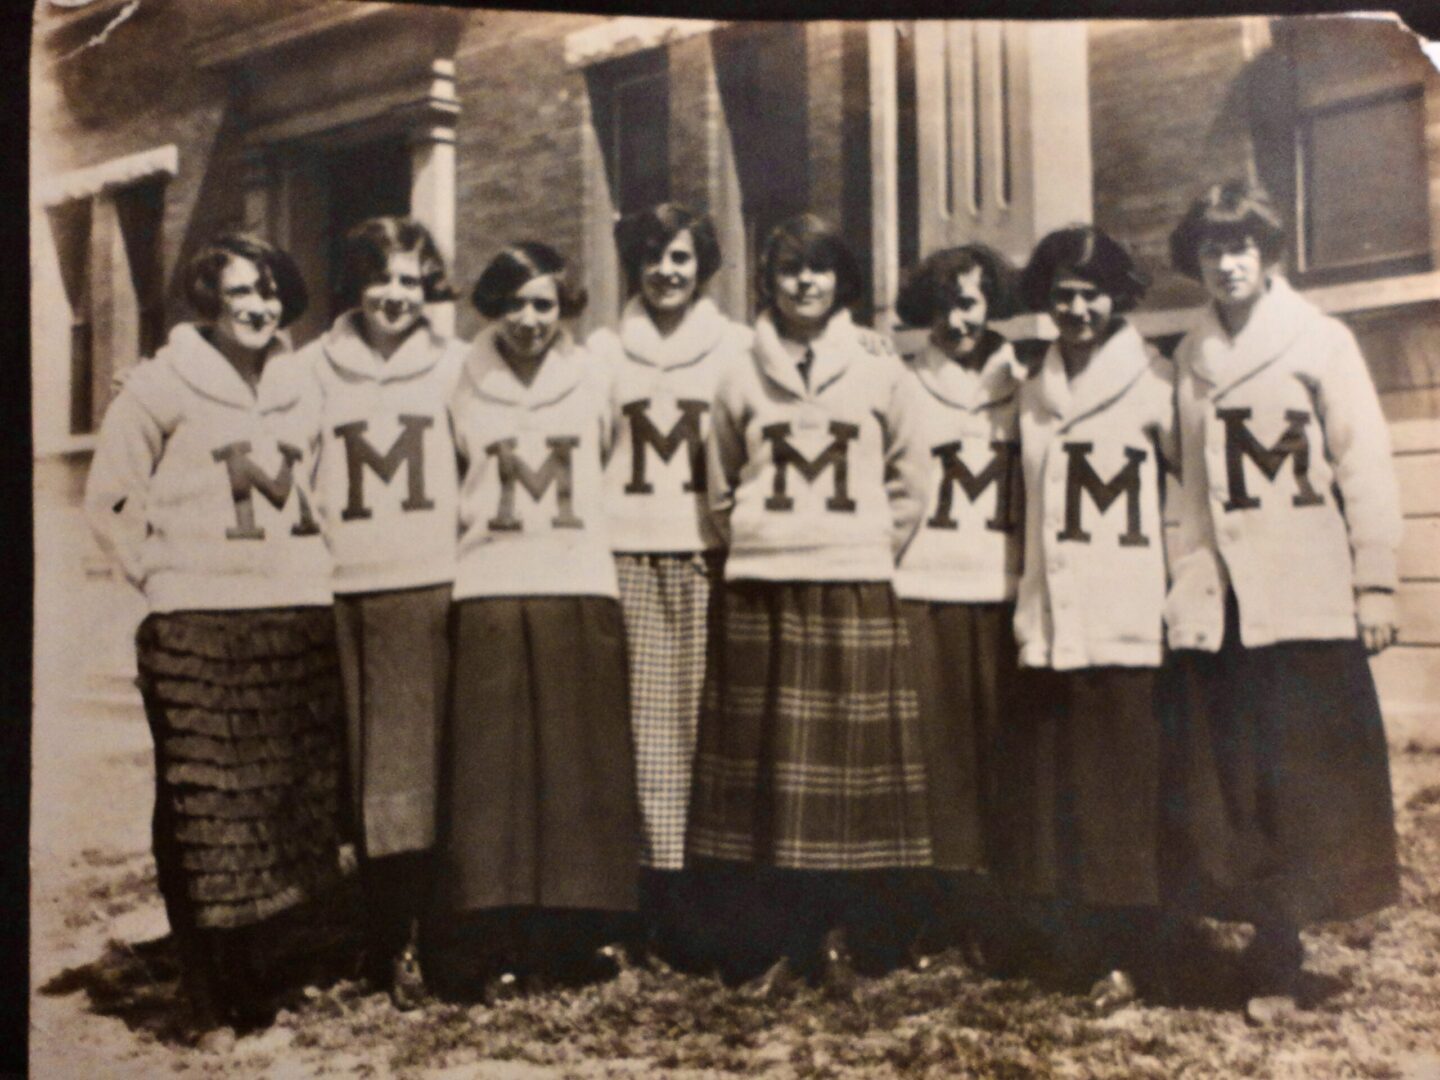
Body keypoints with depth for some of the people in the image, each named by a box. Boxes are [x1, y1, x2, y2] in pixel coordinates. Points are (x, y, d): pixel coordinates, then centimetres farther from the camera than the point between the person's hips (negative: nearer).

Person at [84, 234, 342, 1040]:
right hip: (195, 631, -4)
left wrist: (309, 564, 13)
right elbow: (109, 498, 3)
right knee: (202, 815, -4)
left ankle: (251, 981, 23)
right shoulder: (164, 384, 0)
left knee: (285, 805, 7)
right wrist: (163, 573, -3)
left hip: (298, 622, 4)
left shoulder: (301, 386, 13)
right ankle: (210, 1003, 8)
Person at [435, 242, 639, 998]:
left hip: (582, 593, 1)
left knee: (578, 768, 2)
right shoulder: (464, 389, 5)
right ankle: (499, 949, 6)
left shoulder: (594, 380, 8)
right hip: (490, 596, -1)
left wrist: (575, 531, 11)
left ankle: (565, 942, 12)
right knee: (492, 771, -2)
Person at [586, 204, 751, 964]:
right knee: (649, 720, -2)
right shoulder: (605, 349, 13)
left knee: (709, 717, -4)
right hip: (629, 554, 1)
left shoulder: (735, 347, 10)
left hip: (712, 555, -1)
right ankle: (662, 879, 4)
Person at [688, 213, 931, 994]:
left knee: (851, 764, 1)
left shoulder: (881, 375, 9)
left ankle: (834, 936, 15)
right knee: (763, 767, 1)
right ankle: (775, 938, 13)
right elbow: (720, 494, 14)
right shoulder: (740, 380, 11)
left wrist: (866, 552, 3)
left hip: (856, 593, 0)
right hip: (759, 593, 1)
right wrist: (761, 545, 5)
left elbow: (909, 487, 10)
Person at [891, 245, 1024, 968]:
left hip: (1004, 585, 1)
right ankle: (946, 900, 8)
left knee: (1000, 743, 1)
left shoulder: (1022, 386, 10)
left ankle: (994, 904, 9)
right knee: (940, 742, 0)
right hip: (925, 584, 0)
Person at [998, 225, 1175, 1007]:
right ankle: (1073, 942, 21)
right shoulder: (1033, 392, 14)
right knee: (1048, 787, 8)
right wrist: (1027, 586, 13)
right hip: (1048, 619, 5)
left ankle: (1129, 953, 10)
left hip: (1127, 621, -5)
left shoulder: (1152, 385, -1)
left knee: (1125, 788, -1)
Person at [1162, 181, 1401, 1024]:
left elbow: (1364, 466, -2)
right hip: (1220, 599, 3)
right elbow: (1189, 484, 10)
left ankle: (1277, 961, 8)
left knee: (1311, 784, -1)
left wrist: (1376, 582, -7)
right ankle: (1276, 957, 15)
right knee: (1235, 786, 4)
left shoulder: (1320, 341, 2)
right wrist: (1182, 580, 4)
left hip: (1308, 597, -3)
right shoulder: (1191, 360, 12)